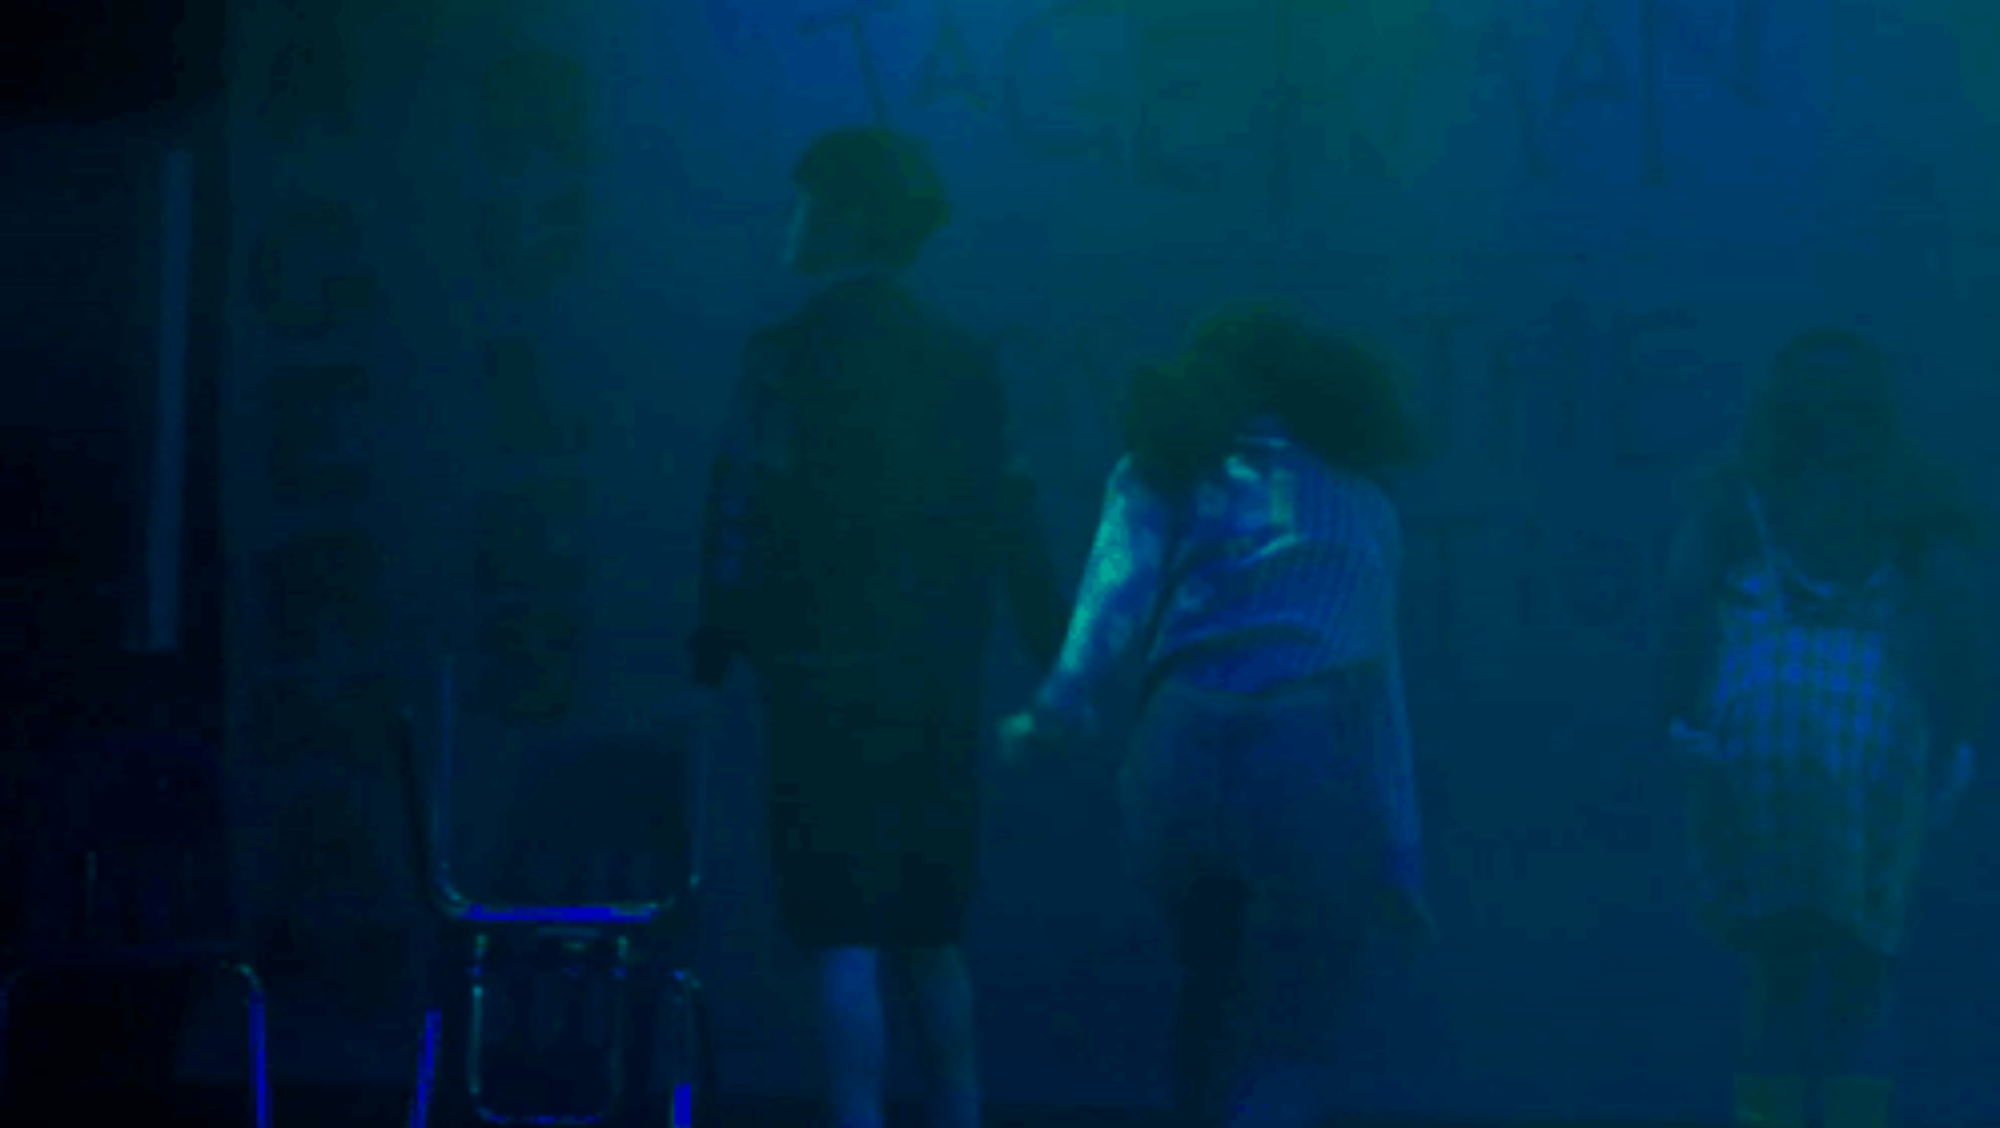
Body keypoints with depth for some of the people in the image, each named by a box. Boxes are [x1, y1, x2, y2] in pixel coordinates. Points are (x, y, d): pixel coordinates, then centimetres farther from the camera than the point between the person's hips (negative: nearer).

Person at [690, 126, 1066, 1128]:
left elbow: (749, 519, -12)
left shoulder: (791, 354, -7)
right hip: (939, 695, 6)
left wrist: (714, 649, -6)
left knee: (843, 943, -4)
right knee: (928, 940, 16)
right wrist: (1058, 665, 13)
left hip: (830, 688, -6)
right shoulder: (961, 362, 9)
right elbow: (1009, 525, 8)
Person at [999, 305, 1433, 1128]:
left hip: (1185, 748, 0)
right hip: (1319, 764, 0)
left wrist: (1057, 713, -10)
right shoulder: (1360, 492, 23)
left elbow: (1120, 589, -2)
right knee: (1284, 1048, 4)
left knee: (1212, 998, 24)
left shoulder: (1170, 469, 18)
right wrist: (1398, 859, 19)